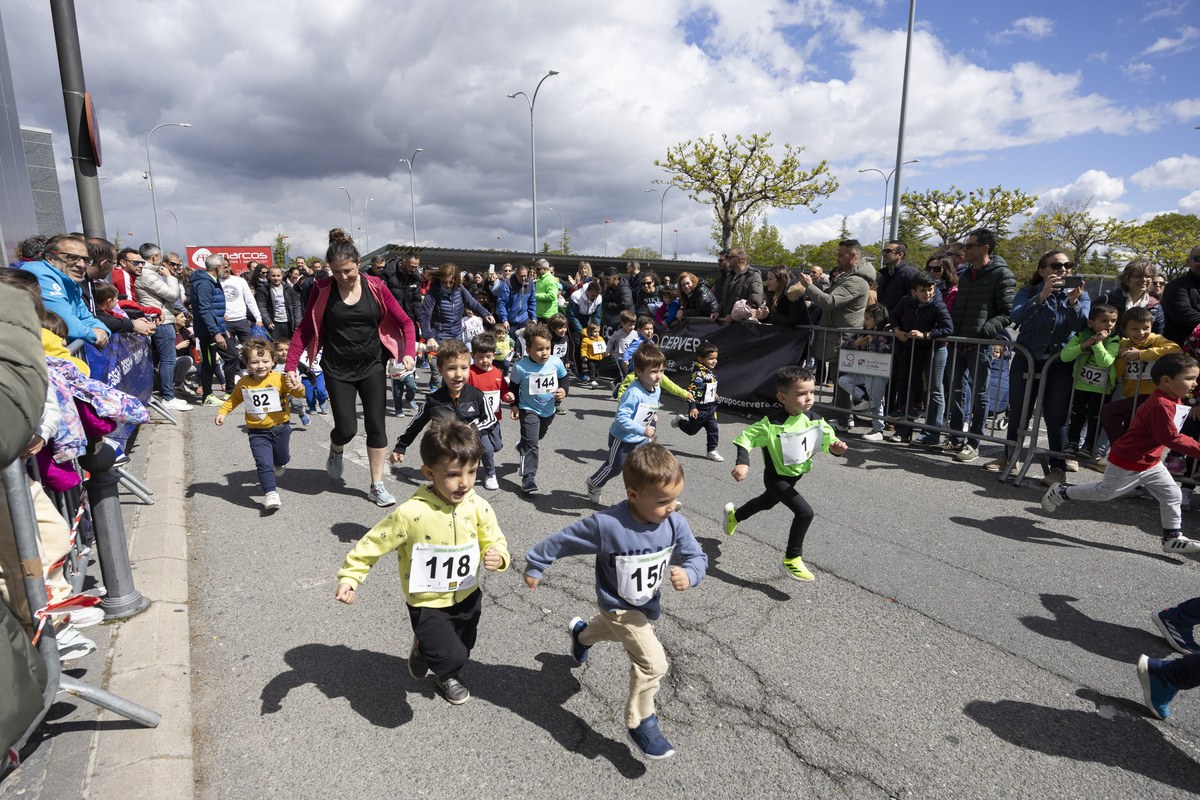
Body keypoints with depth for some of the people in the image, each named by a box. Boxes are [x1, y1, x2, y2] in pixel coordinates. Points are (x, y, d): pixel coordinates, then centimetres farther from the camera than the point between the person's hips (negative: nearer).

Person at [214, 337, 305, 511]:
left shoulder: (279, 379, -11)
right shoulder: (243, 383, -2)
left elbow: (298, 394, -13)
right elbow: (233, 399, 17)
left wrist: (296, 388, -34)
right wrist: (222, 412, 6)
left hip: (280, 428, 0)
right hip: (258, 433, 0)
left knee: (282, 460, 20)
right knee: (264, 464, -13)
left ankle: (279, 461, 56)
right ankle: (271, 494, -8)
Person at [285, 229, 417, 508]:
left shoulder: (375, 287, -4)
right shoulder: (322, 290, -6)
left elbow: (405, 322, -1)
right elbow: (304, 329, -3)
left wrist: (409, 352, -17)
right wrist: (291, 365, -11)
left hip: (372, 367, 1)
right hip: (337, 370, -1)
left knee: (376, 426, 0)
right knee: (346, 428, -5)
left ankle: (377, 486, 12)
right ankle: (336, 450, 34)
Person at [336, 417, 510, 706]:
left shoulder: (478, 507, -15)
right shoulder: (411, 514, -27)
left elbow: (494, 541, -2)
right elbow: (374, 543, -15)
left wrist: (497, 556, -23)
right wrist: (349, 577, -16)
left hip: (467, 597, 4)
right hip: (427, 605, -4)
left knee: (462, 650, 24)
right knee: (451, 656, -12)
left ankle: (447, 675, 60)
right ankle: (423, 649, 24)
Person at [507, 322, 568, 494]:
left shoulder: (556, 362, -13)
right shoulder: (521, 367, -20)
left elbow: (564, 379, 3)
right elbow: (513, 387, -3)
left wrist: (563, 390, -16)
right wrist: (514, 405, -6)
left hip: (548, 410, 5)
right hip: (528, 410, -5)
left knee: (538, 436, 28)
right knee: (531, 442, -14)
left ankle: (522, 447, 59)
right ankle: (528, 477, -9)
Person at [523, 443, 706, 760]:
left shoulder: (675, 524, -23)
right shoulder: (605, 525, -37)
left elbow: (696, 556, -12)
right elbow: (562, 541, -23)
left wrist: (689, 574, -36)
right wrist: (534, 565, -9)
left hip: (648, 603, 6)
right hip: (619, 607, -6)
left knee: (611, 630, 35)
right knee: (652, 662, -15)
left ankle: (581, 632, 69)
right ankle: (640, 721, 12)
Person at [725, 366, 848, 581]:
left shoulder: (814, 421, -12)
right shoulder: (771, 424, -29)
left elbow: (828, 439, -4)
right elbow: (745, 438, -24)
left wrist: (836, 447, -28)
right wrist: (743, 463, -38)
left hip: (794, 477, 7)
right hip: (776, 478, -7)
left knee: (767, 501, 31)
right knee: (804, 512, -21)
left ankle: (734, 515, 61)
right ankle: (791, 560, -4)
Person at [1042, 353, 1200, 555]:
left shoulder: (1172, 400, 5)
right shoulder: (1161, 405, -28)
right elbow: (1170, 438, -28)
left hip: (1150, 463, 10)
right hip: (1127, 463, -9)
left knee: (1172, 495, 9)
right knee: (1104, 492, 5)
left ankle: (1173, 538, 20)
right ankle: (1060, 493, 21)